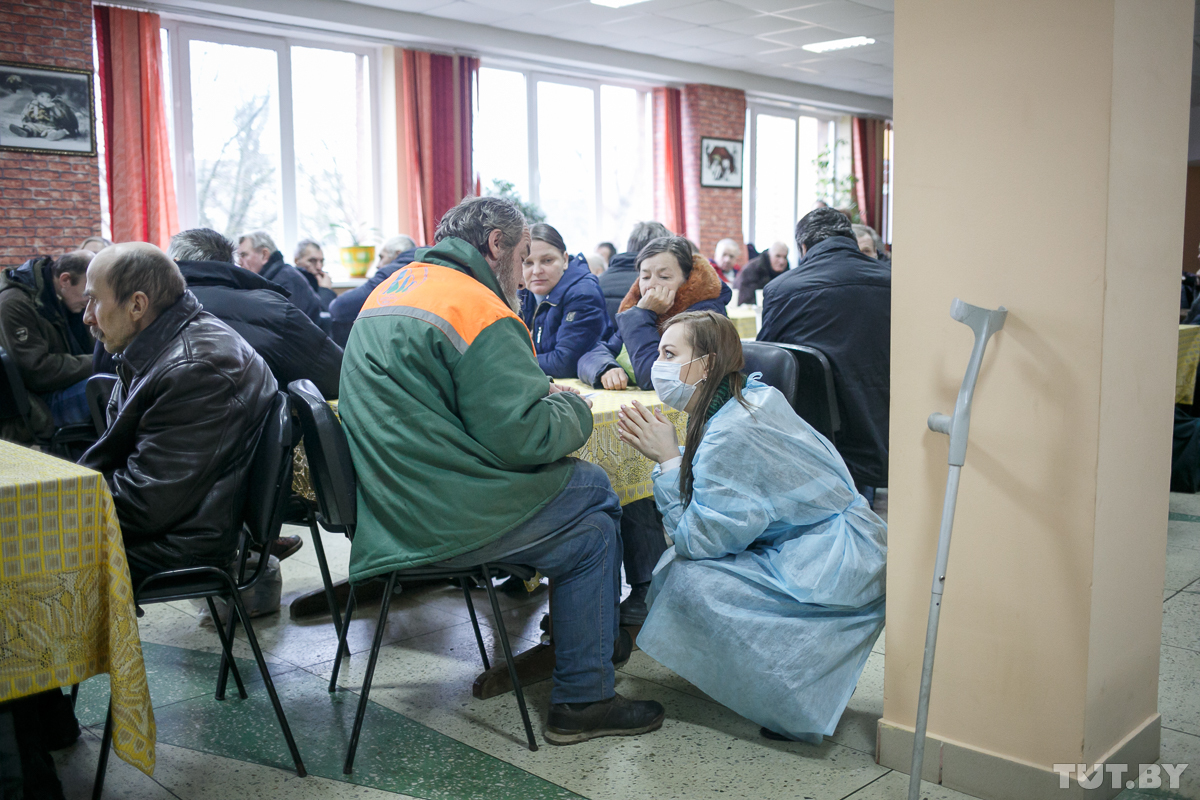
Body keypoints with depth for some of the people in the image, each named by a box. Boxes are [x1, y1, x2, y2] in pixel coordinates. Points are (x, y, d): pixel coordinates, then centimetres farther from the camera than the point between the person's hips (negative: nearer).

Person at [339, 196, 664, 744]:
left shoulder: (390, 291, 15)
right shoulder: (478, 310, -17)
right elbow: (523, 437, -20)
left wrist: (538, 394, 13)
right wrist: (572, 408, 0)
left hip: (392, 505, 10)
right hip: (445, 520, -10)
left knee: (587, 482, 17)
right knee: (594, 522, 6)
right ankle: (582, 700, 10)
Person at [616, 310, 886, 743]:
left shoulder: (728, 437, -22)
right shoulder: (756, 397, 6)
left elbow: (698, 539, -18)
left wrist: (668, 459, -12)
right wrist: (670, 456, -2)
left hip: (835, 569, -10)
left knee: (688, 580, -16)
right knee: (679, 562, 8)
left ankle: (799, 704, -4)